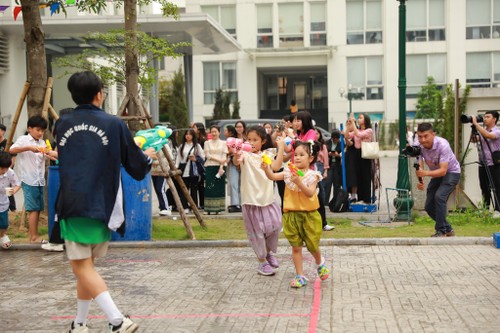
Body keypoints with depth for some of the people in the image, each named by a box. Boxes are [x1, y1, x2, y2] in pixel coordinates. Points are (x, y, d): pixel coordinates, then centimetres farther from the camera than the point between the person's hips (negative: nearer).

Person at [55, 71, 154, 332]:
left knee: (82, 266, -2)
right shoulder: (114, 124, -3)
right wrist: (148, 156, 25)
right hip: (102, 206, 0)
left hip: (72, 204, 0)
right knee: (87, 265, 15)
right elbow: (138, 169, 2)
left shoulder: (62, 125, 6)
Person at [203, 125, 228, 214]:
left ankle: (218, 208, 1)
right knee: (210, 187, -6)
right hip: (210, 167, 0)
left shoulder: (223, 143, 10)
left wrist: (221, 167, -12)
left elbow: (224, 156, 2)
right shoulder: (207, 143, 10)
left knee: (220, 187, -2)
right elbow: (207, 155, 0)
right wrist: (218, 160, -11)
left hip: (221, 167, 0)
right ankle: (209, 209, -5)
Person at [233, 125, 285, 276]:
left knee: (275, 225, 7)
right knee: (257, 231, 4)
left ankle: (269, 252, 34)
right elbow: (237, 162, -29)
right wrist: (236, 156, -52)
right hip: (251, 200, -3)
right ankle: (262, 262, 21)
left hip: (267, 197, 4)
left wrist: (281, 147, -13)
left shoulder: (267, 154, 6)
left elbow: (275, 166, -12)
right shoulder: (246, 155, -6)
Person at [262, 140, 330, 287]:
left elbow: (310, 193, -19)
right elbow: (273, 176, -9)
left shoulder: (312, 175, -7)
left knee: (312, 245, 8)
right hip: (291, 214, 2)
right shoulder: (289, 172, 1)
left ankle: (320, 263, 41)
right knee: (296, 247, 6)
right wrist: (266, 169, -28)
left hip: (309, 214, -2)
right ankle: (300, 276, 16)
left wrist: (299, 182, -32)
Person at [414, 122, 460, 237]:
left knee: (439, 196, -28)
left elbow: (443, 170, -36)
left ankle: (441, 231, -17)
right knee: (429, 206, 1)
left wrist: (426, 173, -52)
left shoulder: (442, 145, -32)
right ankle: (448, 229, 23)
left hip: (451, 172, -6)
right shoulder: (418, 146, -18)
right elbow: (419, 167, -23)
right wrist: (420, 181, -44)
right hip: (436, 174, 6)